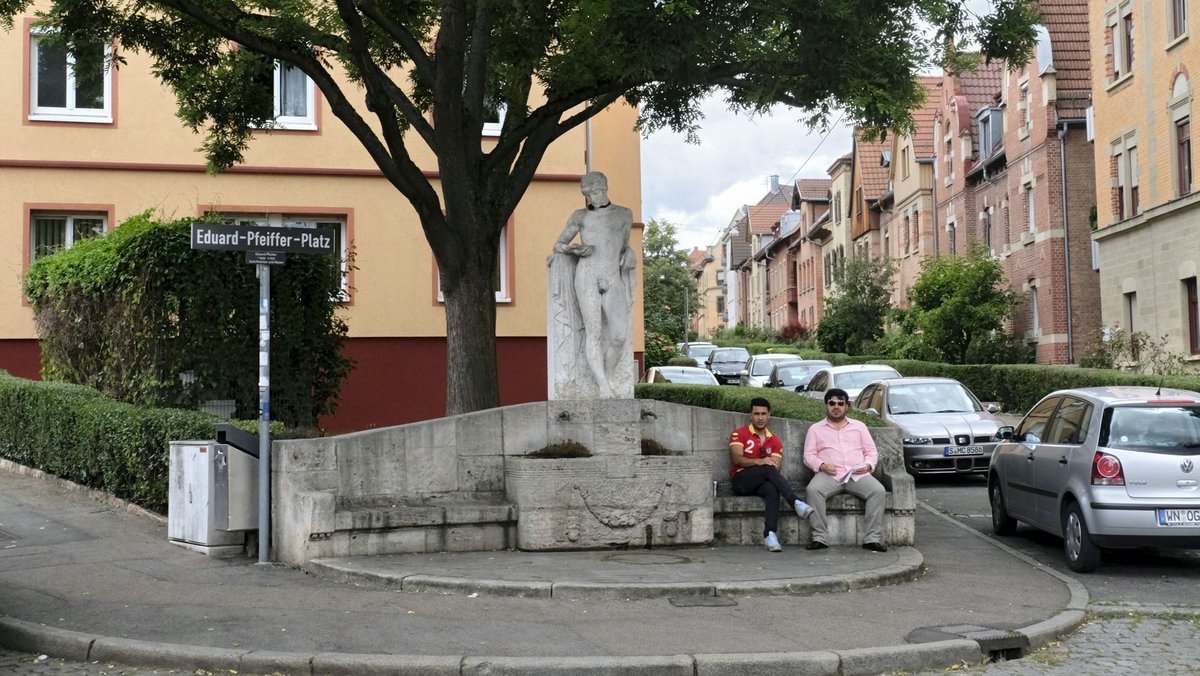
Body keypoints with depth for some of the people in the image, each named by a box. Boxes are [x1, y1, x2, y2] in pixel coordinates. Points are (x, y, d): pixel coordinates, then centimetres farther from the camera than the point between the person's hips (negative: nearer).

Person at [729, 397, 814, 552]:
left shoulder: (774, 441, 17)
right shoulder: (739, 434, 5)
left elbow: (776, 466, 4)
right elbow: (736, 459, -12)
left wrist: (773, 464, -20)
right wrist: (759, 461, -27)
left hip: (762, 483, 3)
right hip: (741, 481, -3)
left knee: (772, 489, -35)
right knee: (768, 469, -33)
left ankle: (770, 535, -50)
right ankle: (796, 503, -43)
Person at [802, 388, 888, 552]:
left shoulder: (859, 426, 23)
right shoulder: (815, 429, 17)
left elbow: (872, 451, 18)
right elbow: (808, 455, 9)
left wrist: (868, 465, -4)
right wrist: (822, 466, -12)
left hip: (857, 475, 2)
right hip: (828, 475, -1)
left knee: (879, 490, -28)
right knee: (813, 489, -34)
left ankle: (873, 538, -26)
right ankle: (819, 537, -31)